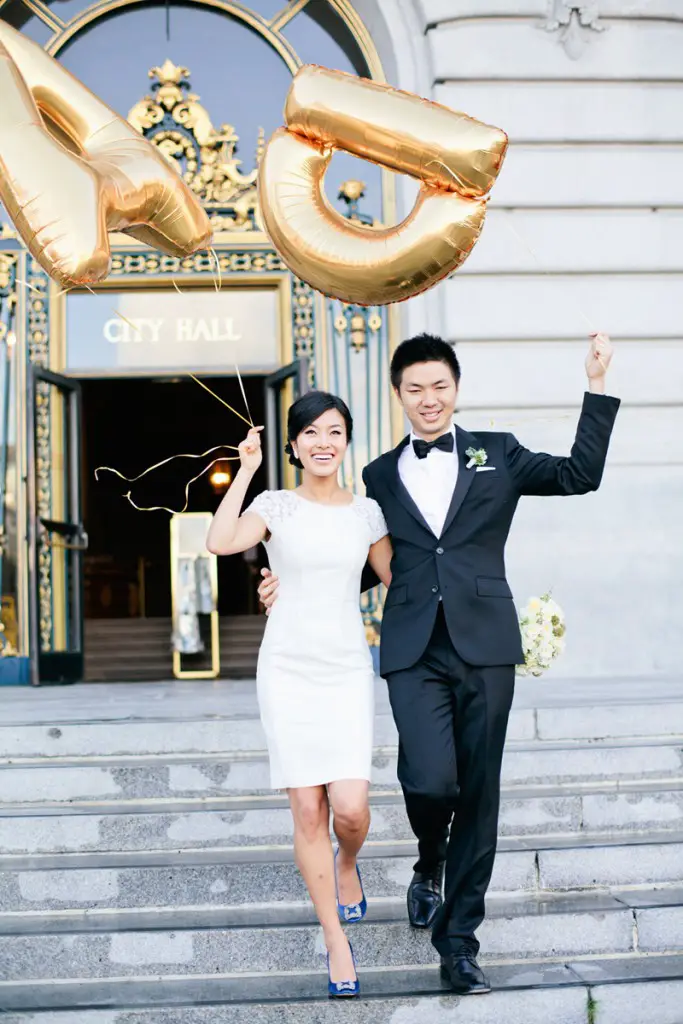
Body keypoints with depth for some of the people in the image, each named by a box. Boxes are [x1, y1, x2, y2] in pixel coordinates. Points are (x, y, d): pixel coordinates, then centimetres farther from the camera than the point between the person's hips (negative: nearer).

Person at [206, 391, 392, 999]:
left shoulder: (366, 512, 9)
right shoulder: (277, 507, 2)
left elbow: (399, 582, 15)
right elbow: (221, 542, -16)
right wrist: (247, 468, -11)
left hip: (348, 670, 1)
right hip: (289, 669, -1)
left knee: (351, 809, -10)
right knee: (308, 812, -1)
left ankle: (347, 864, 27)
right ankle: (336, 943, 13)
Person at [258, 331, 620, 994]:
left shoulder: (496, 455, 12)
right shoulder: (380, 478, 14)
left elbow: (581, 475, 5)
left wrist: (597, 386, 1)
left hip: (485, 648, 0)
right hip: (415, 653, 0)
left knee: (478, 795, 3)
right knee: (430, 780, -18)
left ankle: (458, 940, 17)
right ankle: (430, 864, 18)